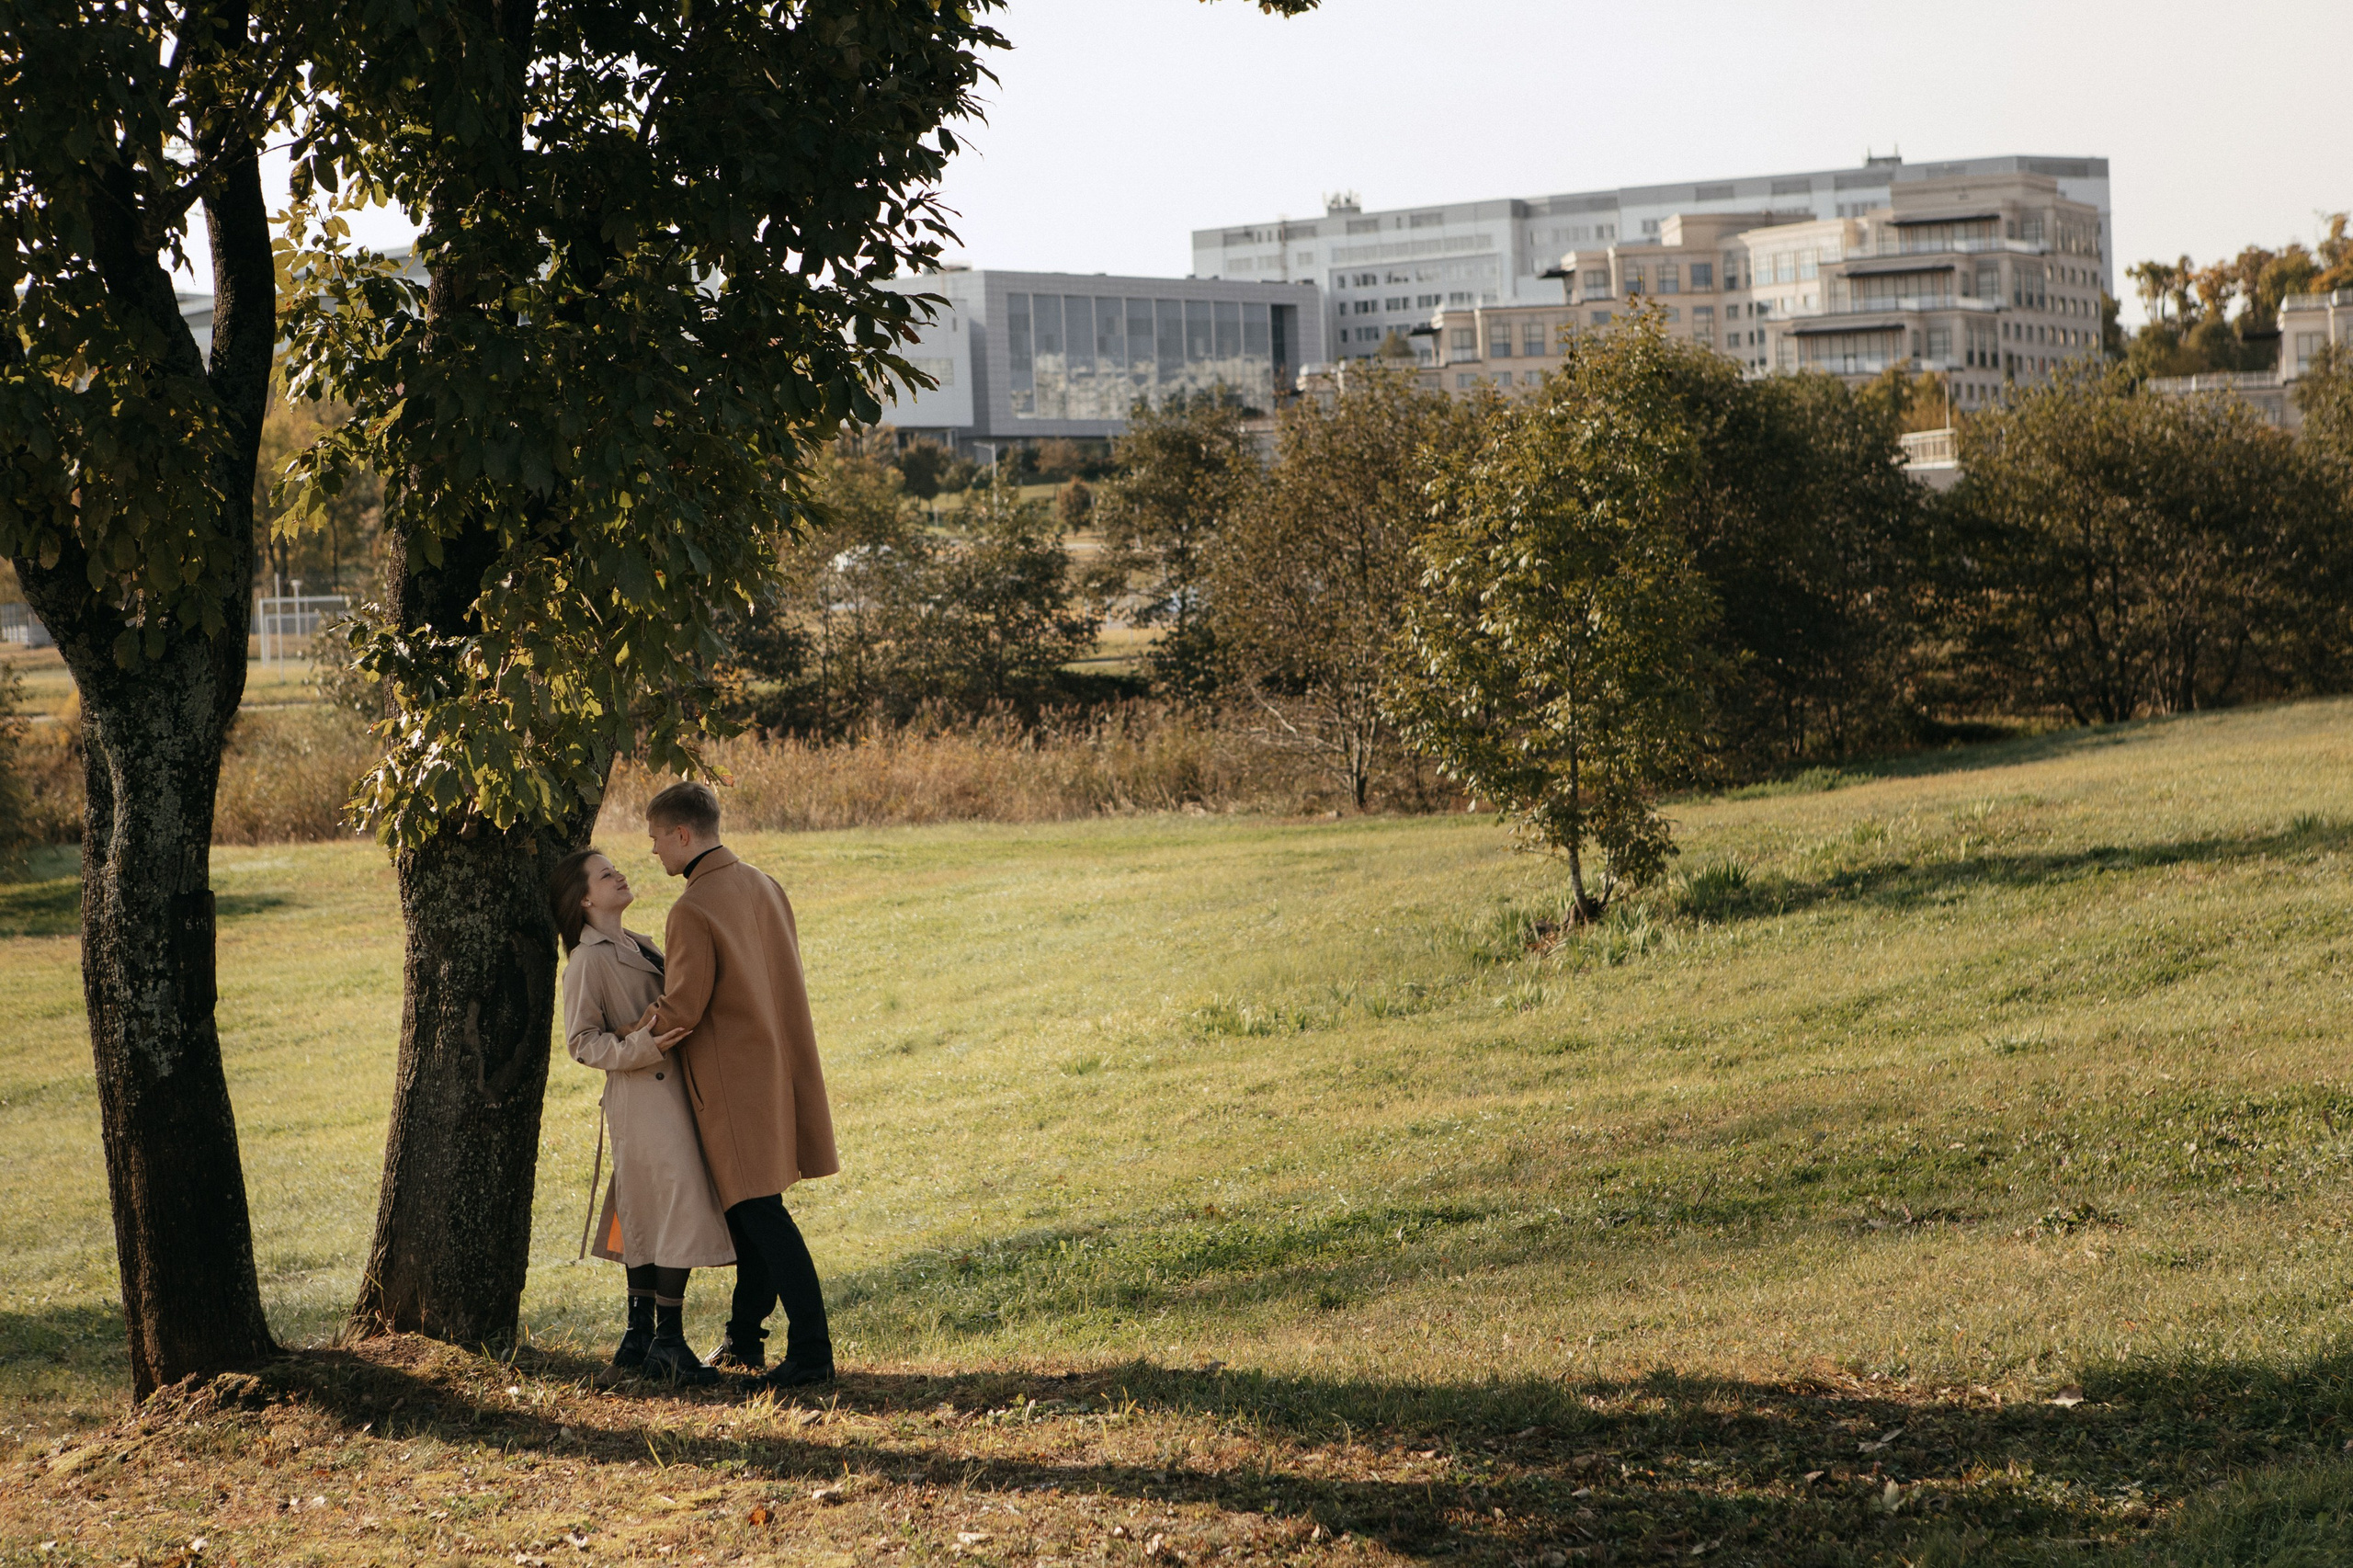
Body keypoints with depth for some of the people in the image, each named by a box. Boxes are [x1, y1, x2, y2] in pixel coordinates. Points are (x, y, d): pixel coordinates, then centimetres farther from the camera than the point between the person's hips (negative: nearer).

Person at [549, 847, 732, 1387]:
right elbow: (582, 1042, -13)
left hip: (671, 1089, 9)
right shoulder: (588, 961, -8)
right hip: (641, 1094, -9)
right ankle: (667, 1342, -6)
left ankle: (641, 1339, 16)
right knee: (677, 1207, -11)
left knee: (650, 1219, 10)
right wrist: (641, 1046, -25)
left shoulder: (639, 947, 19)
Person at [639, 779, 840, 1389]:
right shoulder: (763, 887, 8)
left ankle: (811, 1350, -9)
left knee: (760, 1215, -6)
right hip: (776, 1064, 9)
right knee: (753, 1211, 17)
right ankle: (744, 1339, 25)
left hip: (732, 1082, -9)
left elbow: (680, 1011, -18)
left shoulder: (693, 911, -18)